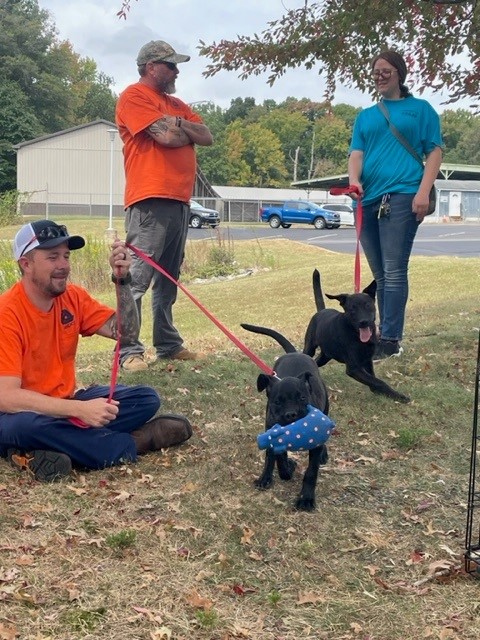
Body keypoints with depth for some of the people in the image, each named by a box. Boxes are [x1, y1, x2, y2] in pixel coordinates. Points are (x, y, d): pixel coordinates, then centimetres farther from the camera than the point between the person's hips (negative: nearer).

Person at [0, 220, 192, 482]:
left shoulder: (73, 297, 0)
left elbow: (126, 332, -4)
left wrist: (122, 279, -17)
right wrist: (80, 409, -35)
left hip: (65, 405, 6)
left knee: (146, 399, -9)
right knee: (23, 426, -41)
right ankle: (133, 442, -22)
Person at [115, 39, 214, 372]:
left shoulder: (175, 104, 24)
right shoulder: (134, 96, -2)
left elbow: (207, 137, 14)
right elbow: (166, 136, -15)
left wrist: (178, 124, -2)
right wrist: (189, 132, 6)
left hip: (180, 201, 9)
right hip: (151, 201, -9)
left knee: (168, 280, 12)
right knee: (137, 278, -11)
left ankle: (168, 344, 18)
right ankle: (129, 351, -10)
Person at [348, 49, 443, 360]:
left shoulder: (420, 108, 11)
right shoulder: (366, 116, 22)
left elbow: (435, 151, 4)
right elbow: (356, 152, 11)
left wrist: (423, 192, -10)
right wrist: (354, 181, -11)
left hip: (401, 196, -5)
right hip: (368, 200, 5)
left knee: (394, 272, -13)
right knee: (381, 274, 6)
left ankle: (390, 340, -13)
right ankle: (388, 336, 11)